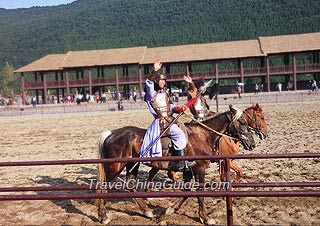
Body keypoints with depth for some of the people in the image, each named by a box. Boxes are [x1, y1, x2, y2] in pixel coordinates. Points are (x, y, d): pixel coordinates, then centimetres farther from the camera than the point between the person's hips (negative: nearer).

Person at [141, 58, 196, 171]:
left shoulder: (165, 94, 21)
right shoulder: (152, 94, 1)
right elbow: (149, 82, -19)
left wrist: (178, 109, 3)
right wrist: (155, 71, -33)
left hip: (170, 121, 5)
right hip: (159, 122, -5)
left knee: (180, 135, -12)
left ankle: (181, 161, -9)